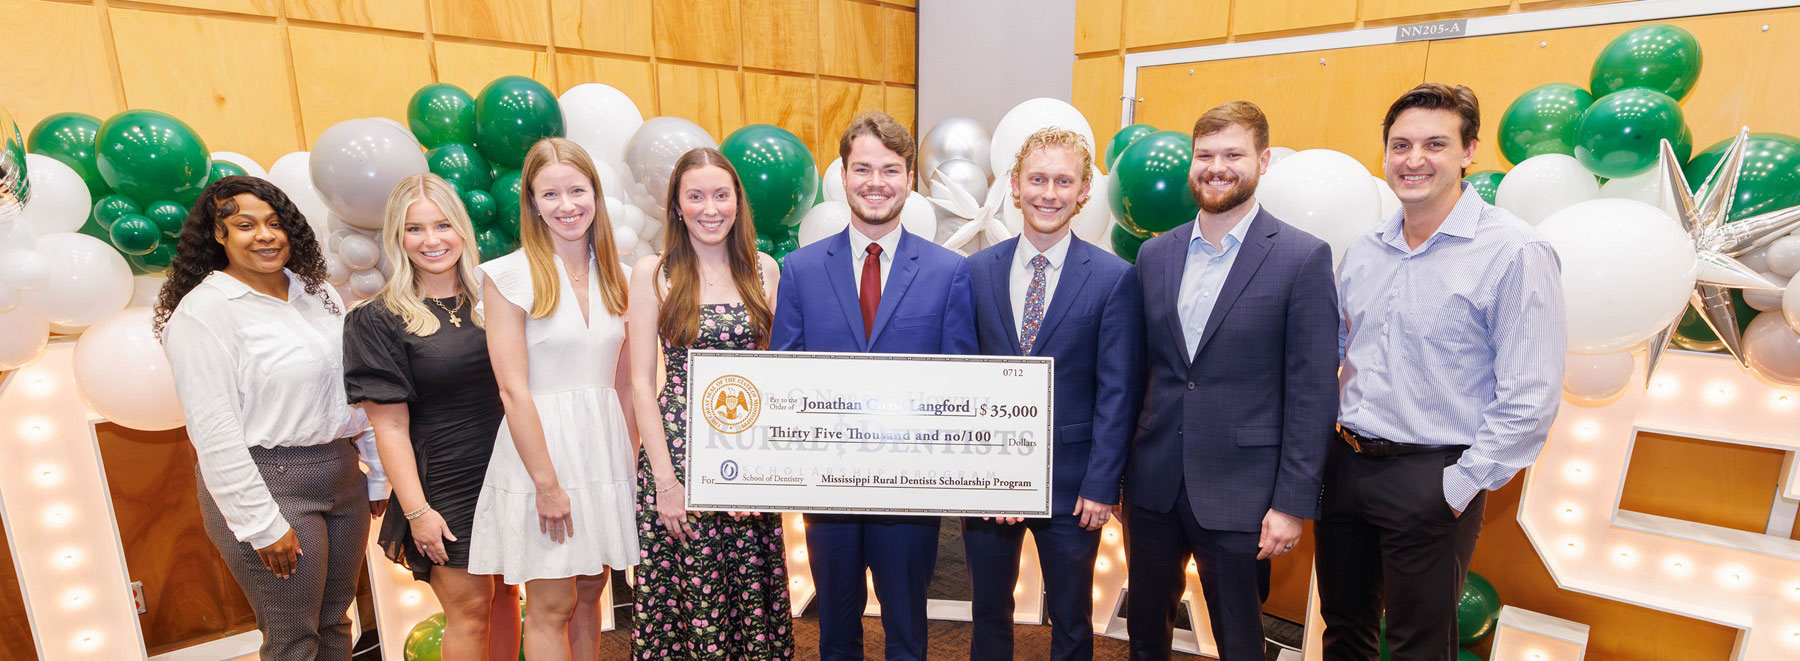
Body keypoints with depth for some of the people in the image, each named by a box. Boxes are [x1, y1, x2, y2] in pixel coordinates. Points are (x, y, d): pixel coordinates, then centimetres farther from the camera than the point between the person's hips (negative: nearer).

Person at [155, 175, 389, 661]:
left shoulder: (318, 291, 9)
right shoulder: (202, 310, -10)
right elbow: (213, 433, -14)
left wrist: (379, 473, 13)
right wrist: (261, 524, -15)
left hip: (342, 476, 6)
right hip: (268, 485, -6)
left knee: (335, 621, 16)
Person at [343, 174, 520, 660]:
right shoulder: (379, 319, -6)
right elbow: (390, 426, -8)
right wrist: (416, 510, -11)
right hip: (443, 483, -3)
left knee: (506, 596, 14)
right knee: (470, 610, 5)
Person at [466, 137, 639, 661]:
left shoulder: (614, 274, 7)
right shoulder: (510, 275, -8)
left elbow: (623, 379, 9)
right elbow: (514, 390, -12)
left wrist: (631, 455, 4)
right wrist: (548, 483, -14)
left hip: (605, 446, 5)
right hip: (541, 444, -4)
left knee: (589, 594, 15)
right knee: (551, 606, 5)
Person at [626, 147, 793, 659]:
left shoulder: (764, 270, 6)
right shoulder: (652, 273, -1)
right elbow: (642, 383, -3)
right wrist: (664, 478, -9)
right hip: (678, 448, -2)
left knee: (754, 592, 8)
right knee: (683, 594, 4)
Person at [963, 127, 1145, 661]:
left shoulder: (1115, 278, -7)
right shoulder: (977, 271, 1)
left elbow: (1117, 392, -7)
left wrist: (1102, 485, -10)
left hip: (1071, 482, -2)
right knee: (989, 610, 19)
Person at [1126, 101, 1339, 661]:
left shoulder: (1303, 257, -7)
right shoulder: (1155, 254, 5)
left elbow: (1313, 391, -8)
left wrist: (1293, 502, -11)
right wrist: (1117, 469, 7)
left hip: (1239, 493, -3)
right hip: (1153, 483, 4)